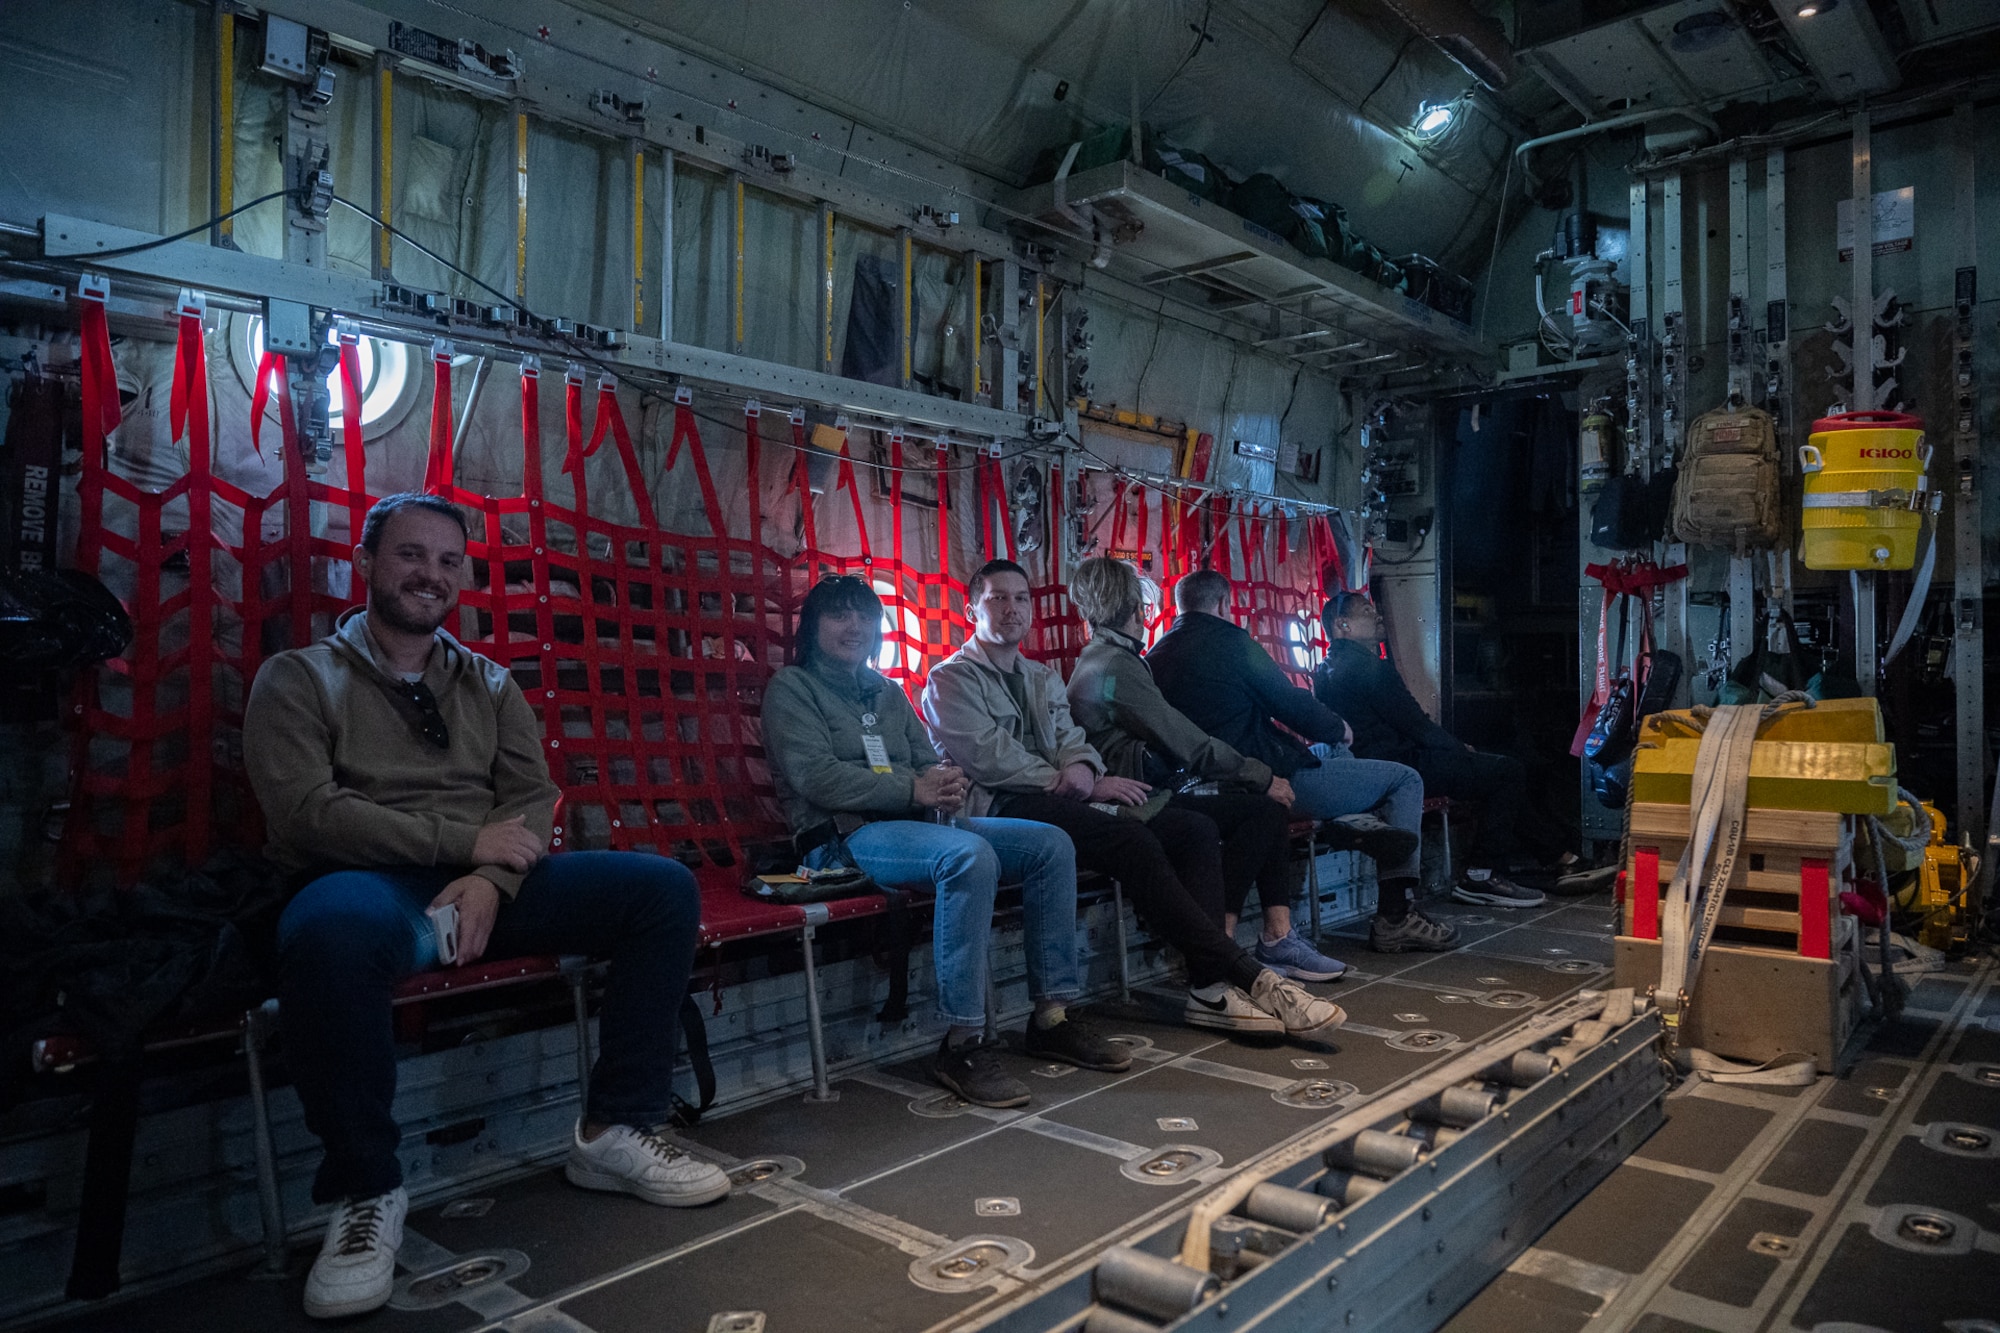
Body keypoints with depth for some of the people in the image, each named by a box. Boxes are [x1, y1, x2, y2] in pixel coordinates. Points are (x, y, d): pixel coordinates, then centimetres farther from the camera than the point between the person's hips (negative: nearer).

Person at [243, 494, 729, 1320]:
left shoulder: (489, 683, 20)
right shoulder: (299, 678, 7)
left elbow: (533, 794, 8)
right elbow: (304, 811, -8)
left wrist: (493, 877, -13)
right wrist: (464, 839, -14)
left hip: (488, 882, 4)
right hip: (371, 881, -4)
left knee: (664, 888, -16)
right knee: (329, 930, -42)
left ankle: (616, 1131, -5)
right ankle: (365, 1190, -19)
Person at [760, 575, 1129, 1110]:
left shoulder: (886, 692, 24)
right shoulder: (792, 687, 2)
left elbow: (928, 761, 18)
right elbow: (815, 776, -13)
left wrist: (946, 784, -8)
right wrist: (913, 788, -18)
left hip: (915, 822, 8)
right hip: (844, 836, -8)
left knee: (1051, 844, -9)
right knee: (970, 855, -35)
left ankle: (1051, 1017, -6)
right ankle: (962, 1043, -29)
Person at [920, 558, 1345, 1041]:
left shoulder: (1045, 678, 28)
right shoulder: (951, 679, 5)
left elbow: (1071, 740, 16)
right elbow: (990, 759, -9)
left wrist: (1083, 769, -12)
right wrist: (1089, 787, -12)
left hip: (1061, 799, 8)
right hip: (1004, 808, -8)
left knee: (1196, 828, -13)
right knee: (1136, 841, -31)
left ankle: (1209, 987, -25)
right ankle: (1251, 978, -27)